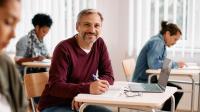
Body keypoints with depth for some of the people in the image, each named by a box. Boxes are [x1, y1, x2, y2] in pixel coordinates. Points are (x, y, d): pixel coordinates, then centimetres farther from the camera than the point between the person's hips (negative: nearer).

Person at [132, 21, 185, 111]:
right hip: (143, 82, -10)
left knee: (178, 90, 6)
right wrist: (175, 64, -22)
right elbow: (153, 64, -32)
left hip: (150, 80, 10)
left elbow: (163, 62, 17)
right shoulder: (157, 42, -18)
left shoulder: (161, 43, 11)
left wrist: (176, 64, -2)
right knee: (175, 92, -16)